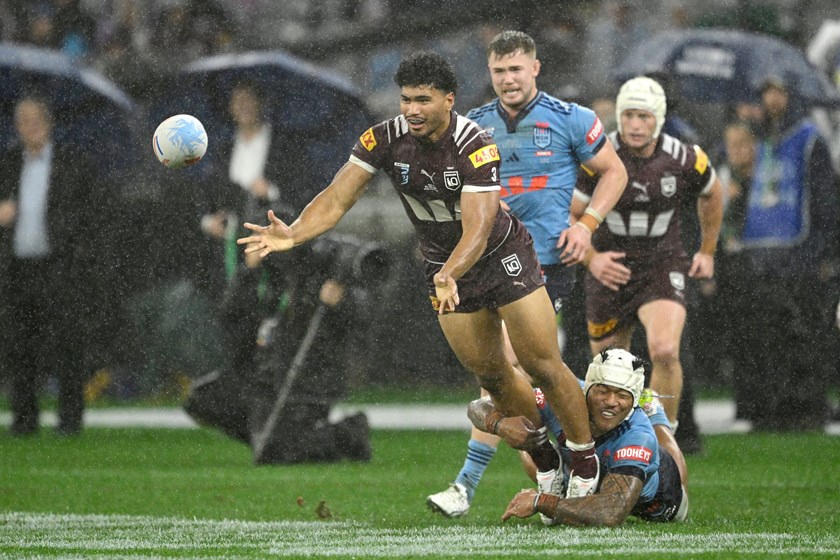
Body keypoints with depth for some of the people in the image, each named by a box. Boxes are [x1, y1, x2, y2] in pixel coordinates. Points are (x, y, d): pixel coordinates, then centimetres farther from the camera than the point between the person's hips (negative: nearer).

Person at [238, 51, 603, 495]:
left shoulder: (475, 146, -29)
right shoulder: (385, 138, -16)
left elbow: (477, 228, -37)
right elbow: (336, 199, -18)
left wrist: (449, 275, -55)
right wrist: (292, 235, -35)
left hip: (503, 256, -4)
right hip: (445, 267, 4)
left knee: (543, 367, -5)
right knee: (490, 375, 8)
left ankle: (585, 459, 14)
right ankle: (546, 462, 27)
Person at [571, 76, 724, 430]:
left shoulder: (684, 160, -9)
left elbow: (712, 195, 14)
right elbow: (569, 215, -3)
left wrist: (707, 251, 19)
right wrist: (591, 258, -18)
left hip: (663, 266, -1)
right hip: (610, 269, 1)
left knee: (665, 351, -25)